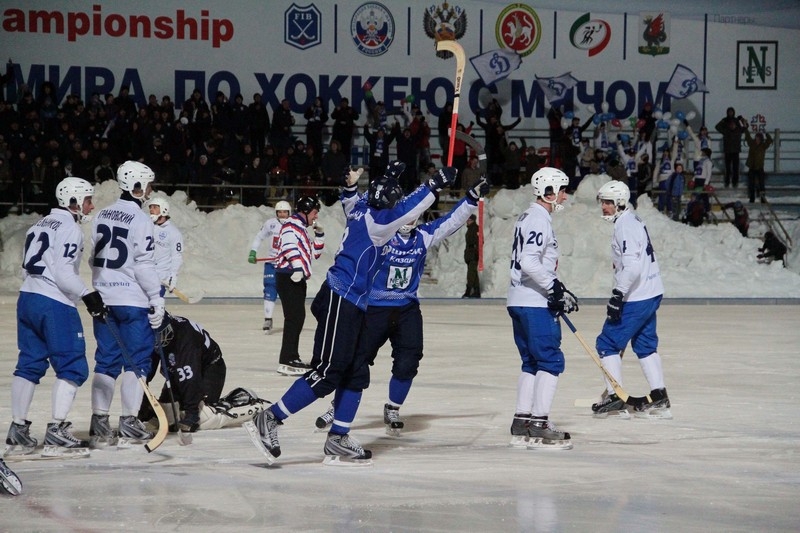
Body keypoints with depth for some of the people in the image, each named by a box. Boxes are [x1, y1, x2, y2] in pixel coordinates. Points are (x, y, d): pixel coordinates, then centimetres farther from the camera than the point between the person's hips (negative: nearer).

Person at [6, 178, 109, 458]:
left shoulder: (40, 225, 18)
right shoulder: (69, 229, -10)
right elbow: (63, 273, -19)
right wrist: (87, 295, -18)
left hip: (27, 298, 9)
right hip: (55, 304, -9)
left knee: (29, 364, 11)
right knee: (73, 367, -5)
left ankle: (17, 432, 11)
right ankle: (56, 432, -12)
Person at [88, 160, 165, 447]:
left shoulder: (102, 216, 9)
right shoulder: (140, 220, -13)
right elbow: (144, 264, -16)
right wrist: (157, 299, -10)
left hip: (104, 299, 7)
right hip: (133, 300, -7)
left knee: (106, 360, 9)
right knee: (136, 361, 1)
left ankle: (99, 424, 6)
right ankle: (129, 424, 0)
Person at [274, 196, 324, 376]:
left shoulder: (302, 229, 26)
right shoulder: (292, 224, -6)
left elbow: (315, 253, 29)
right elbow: (289, 246, -22)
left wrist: (319, 233, 17)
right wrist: (297, 267, -32)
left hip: (298, 279, 11)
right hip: (288, 277, -11)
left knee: (298, 317, 15)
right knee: (294, 317, -16)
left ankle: (293, 357, 24)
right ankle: (286, 362, -20)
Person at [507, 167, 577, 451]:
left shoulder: (529, 217, 19)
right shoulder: (539, 220, -14)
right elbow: (529, 262, -26)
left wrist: (556, 291, 21)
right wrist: (556, 289, -21)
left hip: (520, 301, 11)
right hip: (534, 304, -11)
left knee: (532, 362, 13)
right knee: (551, 361, -8)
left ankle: (522, 424, 14)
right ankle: (539, 425, -11)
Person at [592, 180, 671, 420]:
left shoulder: (625, 225, -17)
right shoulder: (634, 220, 16)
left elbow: (632, 266, -27)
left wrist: (618, 295, -26)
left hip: (636, 298, -10)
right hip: (651, 293, 10)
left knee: (608, 343, -3)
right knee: (645, 345, 16)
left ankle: (615, 399, -4)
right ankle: (659, 399, 16)